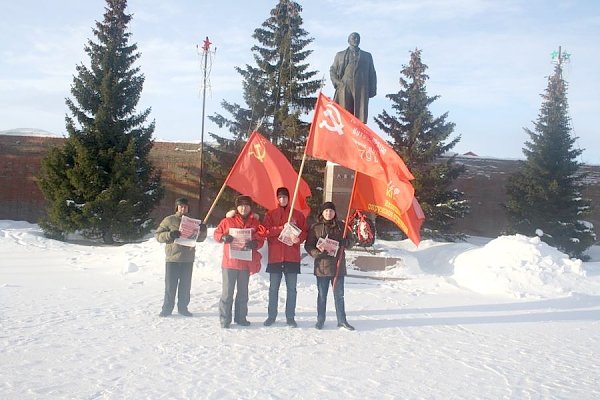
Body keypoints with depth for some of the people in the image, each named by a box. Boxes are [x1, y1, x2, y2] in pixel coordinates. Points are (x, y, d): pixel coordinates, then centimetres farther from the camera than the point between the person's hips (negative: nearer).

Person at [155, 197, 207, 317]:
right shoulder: (169, 220, 1)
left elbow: (200, 238, 16)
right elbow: (158, 235, -2)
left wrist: (203, 231, -5)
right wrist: (169, 235, -20)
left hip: (188, 259, 3)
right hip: (172, 258, -3)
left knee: (185, 285, 9)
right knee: (170, 285, 1)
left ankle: (183, 307, 19)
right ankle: (167, 308, 11)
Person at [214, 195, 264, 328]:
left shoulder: (255, 222, 5)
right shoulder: (228, 220, 0)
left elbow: (261, 240, 5)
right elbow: (216, 234, 6)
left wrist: (254, 244, -17)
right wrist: (223, 237, -16)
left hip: (246, 263, 3)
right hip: (229, 262, -2)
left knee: (243, 292, 13)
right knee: (227, 292, -1)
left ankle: (240, 317, 24)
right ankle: (224, 319, 7)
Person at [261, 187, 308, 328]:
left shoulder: (298, 214, 8)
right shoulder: (270, 214, 7)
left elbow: (304, 232, 5)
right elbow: (265, 231, -5)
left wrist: (298, 238, -16)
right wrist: (282, 228, -16)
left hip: (292, 258, 0)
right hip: (275, 257, 0)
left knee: (291, 289, 3)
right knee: (273, 288, 5)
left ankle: (290, 317, 11)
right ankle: (271, 316, 15)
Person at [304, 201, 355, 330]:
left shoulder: (341, 226, 6)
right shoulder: (315, 227, 1)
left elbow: (350, 242, 11)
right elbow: (308, 245, 2)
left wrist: (344, 242, -12)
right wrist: (317, 252, -16)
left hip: (338, 266, 1)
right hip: (322, 266, -1)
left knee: (339, 294, 7)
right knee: (322, 295, 8)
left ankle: (342, 320, 16)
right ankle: (320, 320, 20)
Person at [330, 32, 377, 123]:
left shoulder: (367, 56, 22)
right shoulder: (340, 55, 21)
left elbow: (372, 74, 18)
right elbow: (332, 70, 19)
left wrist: (372, 90, 7)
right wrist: (337, 83, 1)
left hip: (361, 90, 1)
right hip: (344, 88, 0)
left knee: (360, 115, -10)